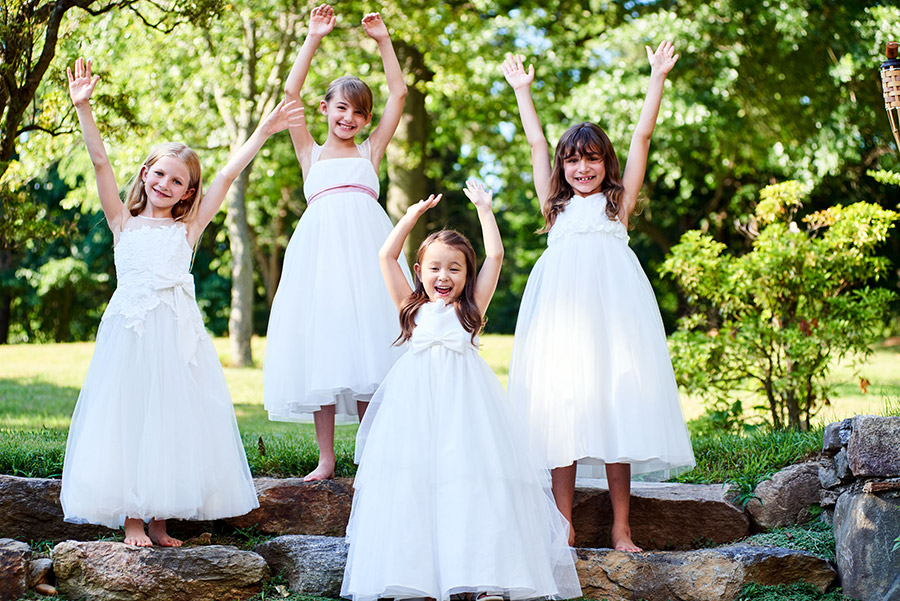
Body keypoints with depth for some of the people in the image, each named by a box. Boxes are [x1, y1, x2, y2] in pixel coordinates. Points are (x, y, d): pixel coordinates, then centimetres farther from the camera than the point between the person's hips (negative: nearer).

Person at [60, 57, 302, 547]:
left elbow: (228, 175, 10)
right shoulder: (124, 224, 11)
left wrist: (264, 130, 8)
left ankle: (159, 521, 12)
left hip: (178, 333, 2)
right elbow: (100, 162, 3)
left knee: (173, 418, 3)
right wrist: (83, 108, -5)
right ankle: (131, 520, 5)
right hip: (130, 330, -1)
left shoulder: (188, 228, 13)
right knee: (128, 414, -2)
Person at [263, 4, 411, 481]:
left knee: (367, 341, -5)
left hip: (366, 247, 0)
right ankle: (326, 458, 2)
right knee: (321, 342, -3)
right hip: (321, 246, 0)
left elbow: (399, 94, 17)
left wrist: (382, 40, 17)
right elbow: (290, 92, 10)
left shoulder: (370, 151, 20)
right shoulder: (311, 153, 18)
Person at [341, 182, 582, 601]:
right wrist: (415, 213, 20)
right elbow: (386, 256, 17)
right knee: (413, 481, -10)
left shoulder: (471, 308, 16)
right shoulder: (412, 308, 18)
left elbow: (495, 256, 13)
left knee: (474, 479, -11)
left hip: (464, 401, -1)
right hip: (416, 401, 1)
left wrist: (483, 208, 20)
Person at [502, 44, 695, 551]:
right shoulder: (557, 207, 21)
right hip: (561, 311, 2)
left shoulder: (618, 204, 17)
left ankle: (621, 530, 0)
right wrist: (522, 89, 31)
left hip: (611, 309, -1)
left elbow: (643, 136, 15)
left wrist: (658, 77, 15)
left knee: (616, 405, -4)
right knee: (562, 409, -3)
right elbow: (537, 142, 27)